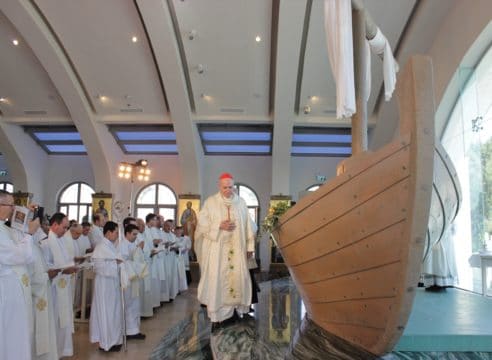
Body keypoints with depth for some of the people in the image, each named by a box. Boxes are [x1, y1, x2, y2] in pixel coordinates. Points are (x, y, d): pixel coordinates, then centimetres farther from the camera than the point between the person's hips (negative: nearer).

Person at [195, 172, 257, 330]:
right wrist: (219, 225, -15)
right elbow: (202, 224, -3)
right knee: (217, 279, -3)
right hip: (216, 248, -2)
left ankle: (240, 308, 20)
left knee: (239, 277, 2)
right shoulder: (210, 202, 0)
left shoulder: (241, 202, 6)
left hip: (236, 248, 2)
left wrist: (250, 246, 5)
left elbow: (248, 226, 8)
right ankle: (216, 316, 4)